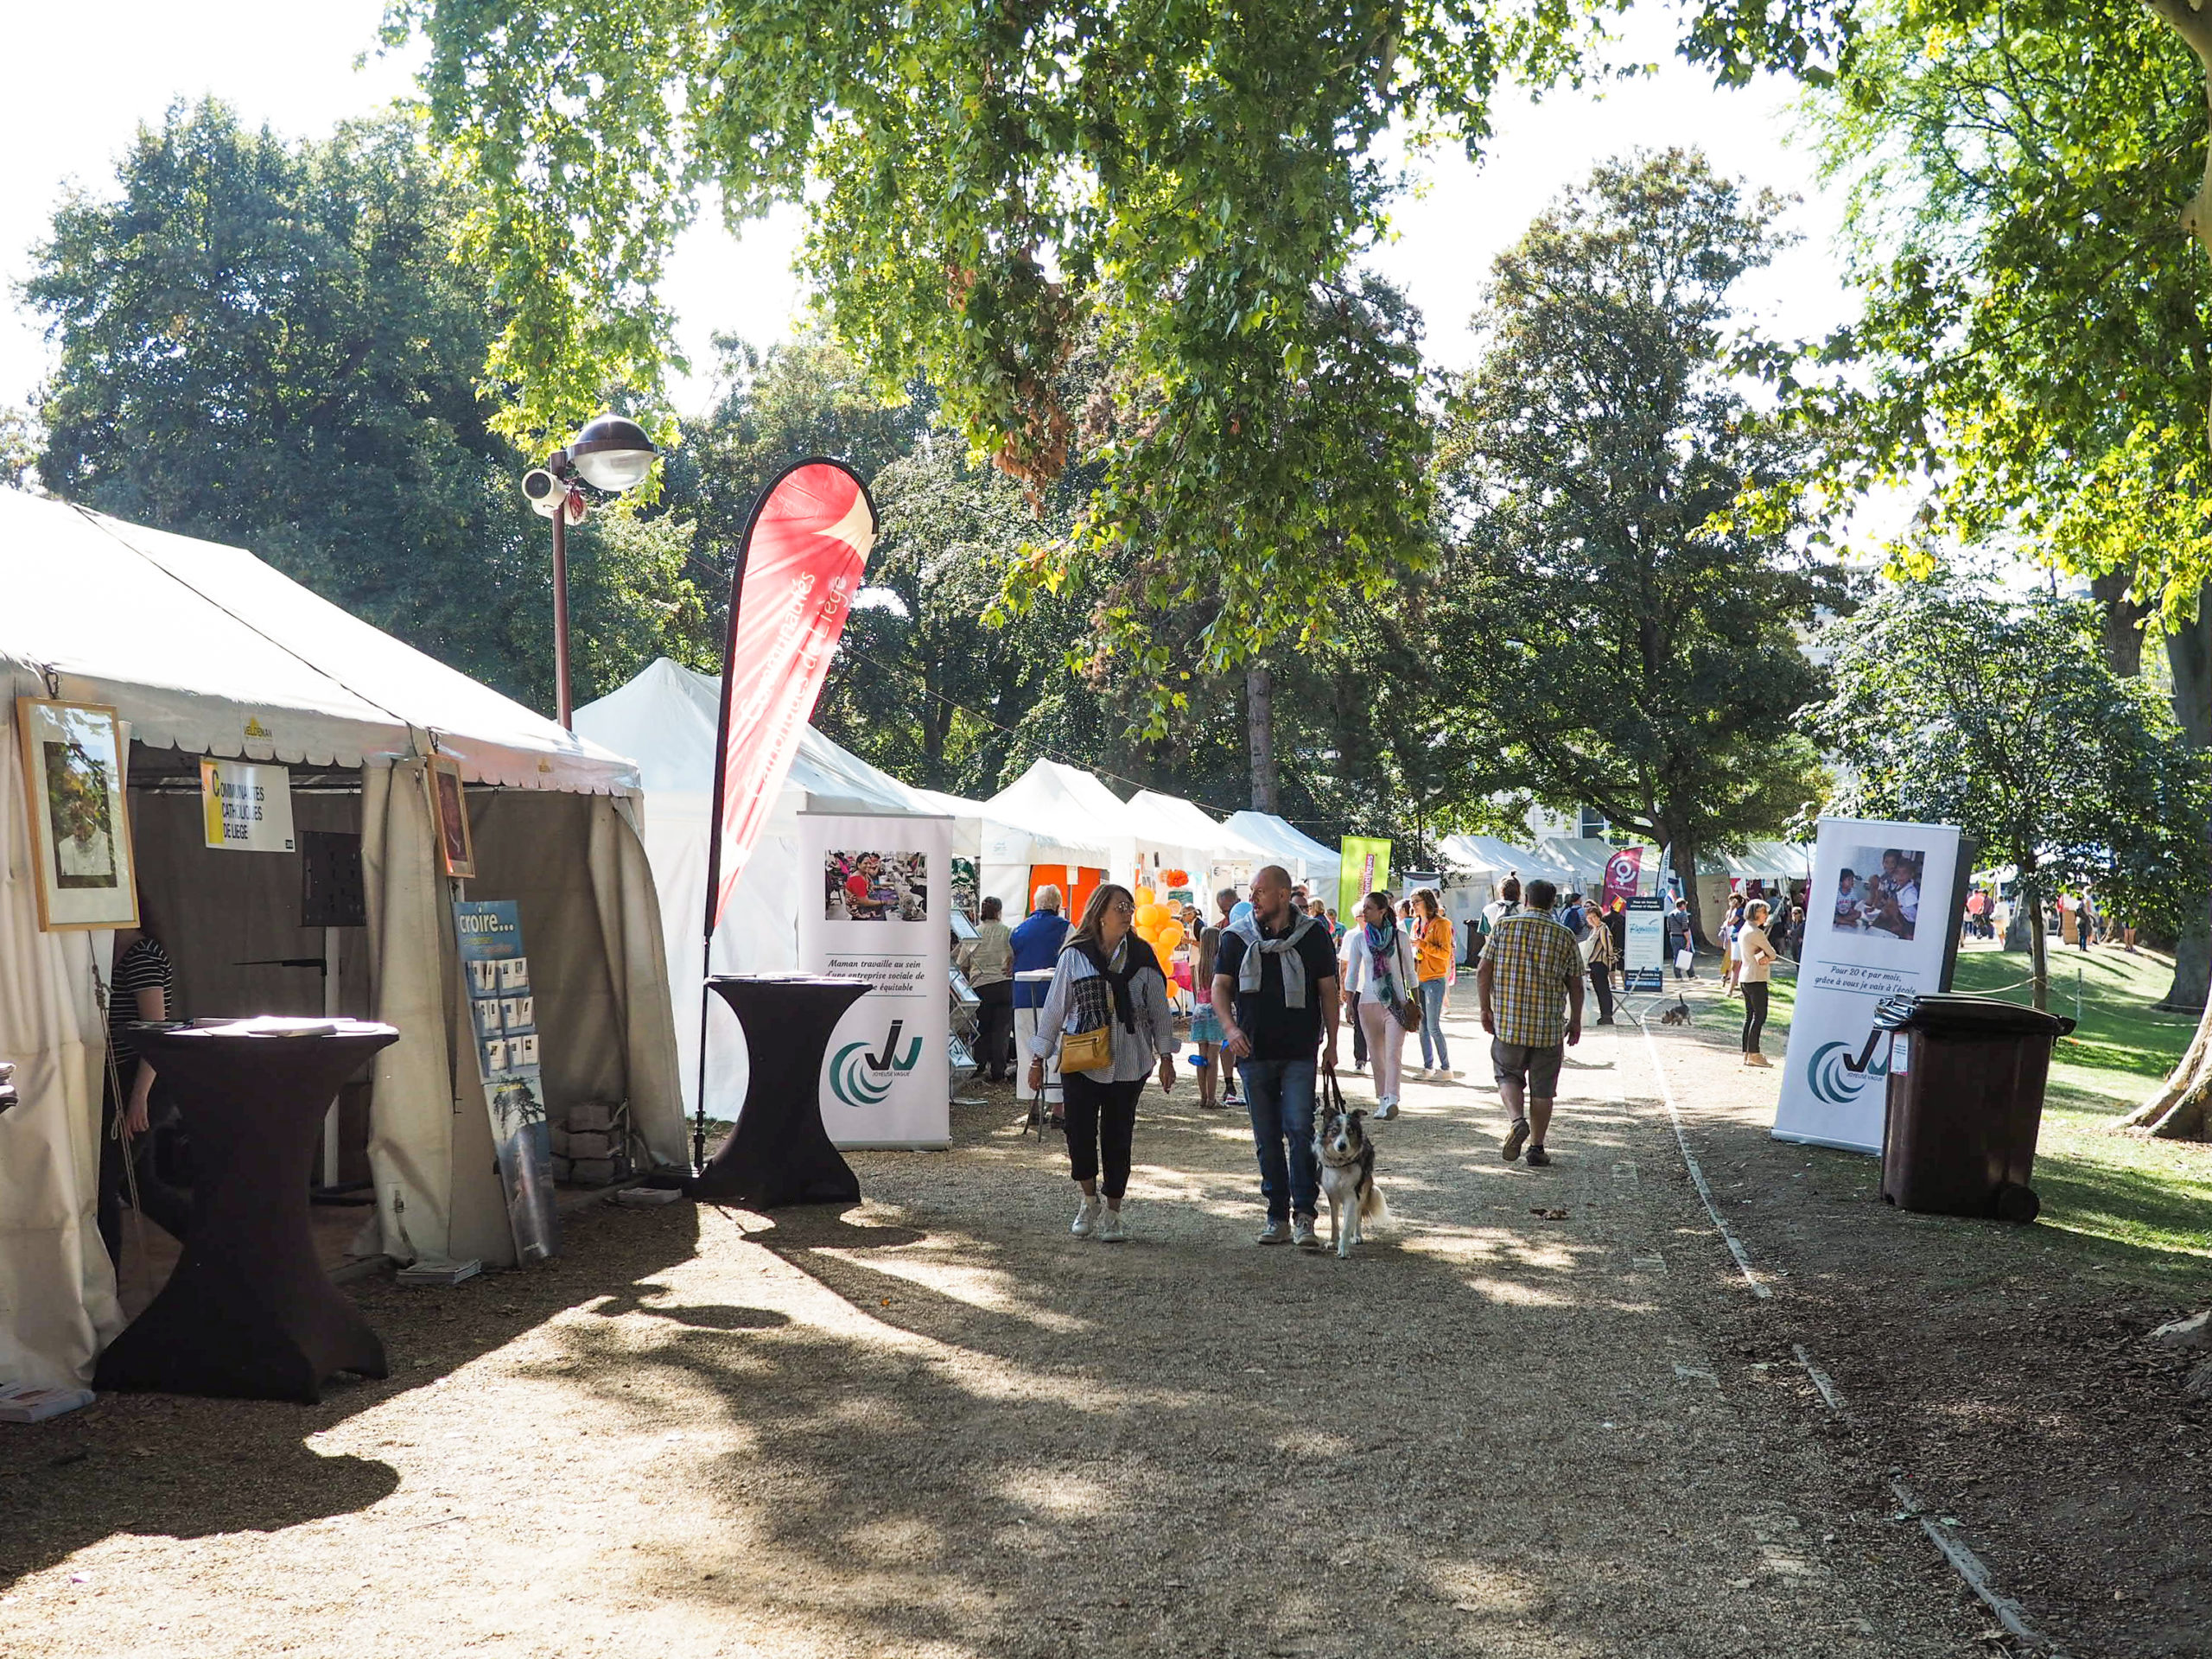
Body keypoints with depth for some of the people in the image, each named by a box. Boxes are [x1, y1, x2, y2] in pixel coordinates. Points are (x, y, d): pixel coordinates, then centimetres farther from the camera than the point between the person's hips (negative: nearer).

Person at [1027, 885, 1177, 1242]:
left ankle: (1113, 1213, 17)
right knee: (1079, 1132, -4)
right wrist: (1038, 1058, 5)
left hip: (1128, 1062, 1)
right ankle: (1089, 1201, 20)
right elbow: (1055, 1007, 4)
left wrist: (1166, 1057, 4)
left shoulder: (1141, 956, 3)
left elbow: (1159, 1008, 7)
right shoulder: (1074, 955, 0)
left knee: (1117, 1137, 4)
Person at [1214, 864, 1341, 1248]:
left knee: (1300, 1129, -14)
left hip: (1300, 1053, -2)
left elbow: (1328, 990, 6)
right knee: (1266, 1138, 7)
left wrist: (1332, 1043, 4)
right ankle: (1277, 1215, 15)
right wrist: (1230, 1028, -12)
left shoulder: (1312, 935, 1)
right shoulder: (1237, 936, 5)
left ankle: (1304, 1215, -9)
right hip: (1254, 1051, 3)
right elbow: (1220, 987, 5)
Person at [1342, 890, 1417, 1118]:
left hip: (1396, 1003, -2)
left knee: (1393, 1053, -13)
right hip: (1368, 1002, 2)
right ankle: (1383, 1098, 14)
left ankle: (1391, 1100, -24)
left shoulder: (1399, 937, 1)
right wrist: (1349, 1004, 3)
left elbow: (1410, 971, 7)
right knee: (1376, 1054, 5)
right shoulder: (1359, 939, 4)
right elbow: (1352, 973, 8)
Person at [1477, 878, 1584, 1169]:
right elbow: (1576, 985, 2)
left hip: (1507, 1022, 0)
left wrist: (1486, 1009, 8)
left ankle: (1518, 1120, -11)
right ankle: (1536, 1147, 11)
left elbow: (1483, 972, -2)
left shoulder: (1503, 928, 0)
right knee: (1543, 1088, 9)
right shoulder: (1564, 936, -1)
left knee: (1508, 1075, 15)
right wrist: (1576, 1021, 13)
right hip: (1549, 1026, 0)